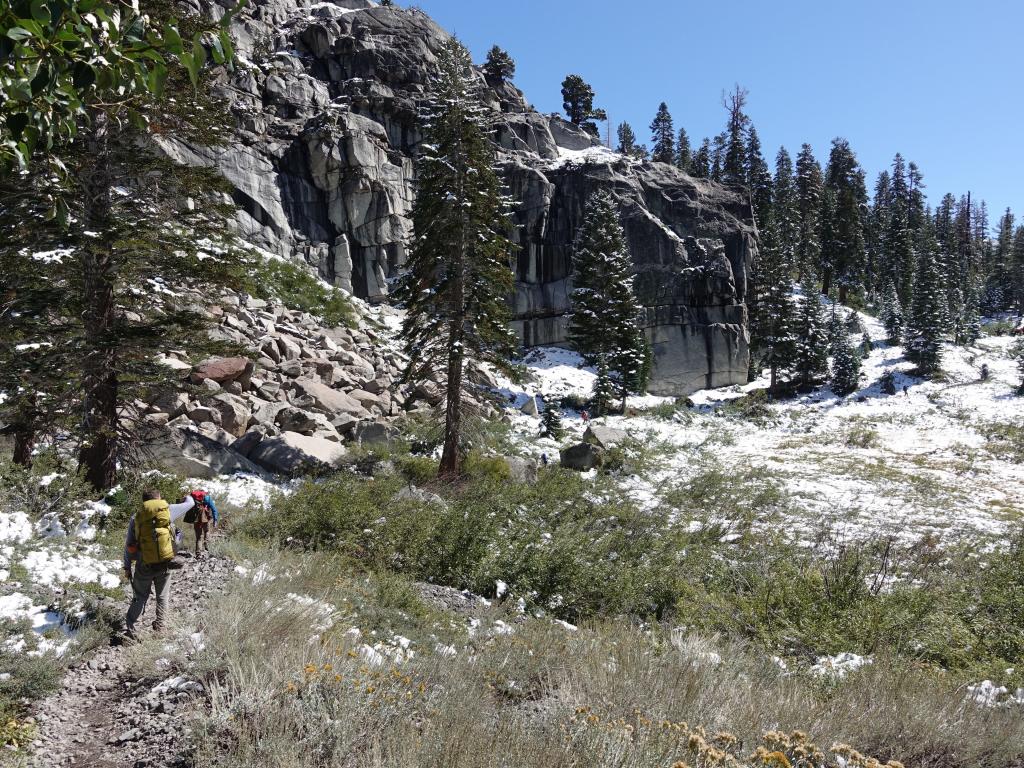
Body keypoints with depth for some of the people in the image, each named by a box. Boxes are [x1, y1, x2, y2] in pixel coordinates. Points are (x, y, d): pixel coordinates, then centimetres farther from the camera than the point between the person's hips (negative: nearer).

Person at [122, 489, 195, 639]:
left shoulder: (136, 517, -1)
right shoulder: (168, 510, -5)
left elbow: (128, 544, 4)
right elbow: (190, 503, 11)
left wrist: (127, 567, 13)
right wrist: (188, 497, 35)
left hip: (144, 565, 1)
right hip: (164, 564, -1)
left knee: (140, 597, 16)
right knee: (163, 597, 18)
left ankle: (128, 627, 7)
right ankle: (159, 627, 21)